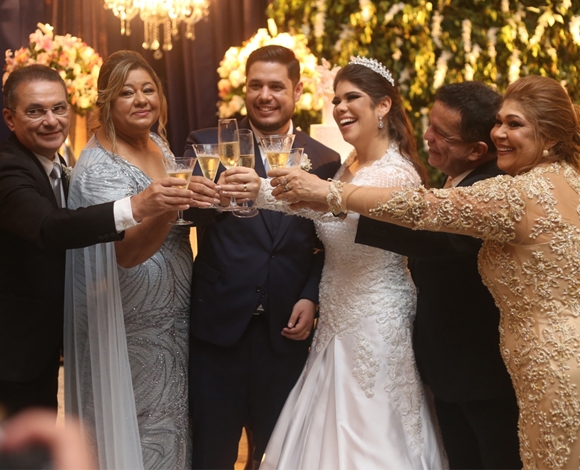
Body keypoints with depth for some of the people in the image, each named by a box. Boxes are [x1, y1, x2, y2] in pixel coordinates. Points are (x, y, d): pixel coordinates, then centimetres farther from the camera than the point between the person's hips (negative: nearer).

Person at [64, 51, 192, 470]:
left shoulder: (160, 146, 5)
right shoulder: (99, 164, -19)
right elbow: (126, 251, -32)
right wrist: (168, 208, -48)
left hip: (174, 320, 8)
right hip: (131, 328, -8)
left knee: (173, 423, 18)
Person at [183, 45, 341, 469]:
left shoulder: (325, 161, 6)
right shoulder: (208, 145, 2)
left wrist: (311, 298, -7)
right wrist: (202, 196, -37)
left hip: (286, 331, 1)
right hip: (218, 324, -1)